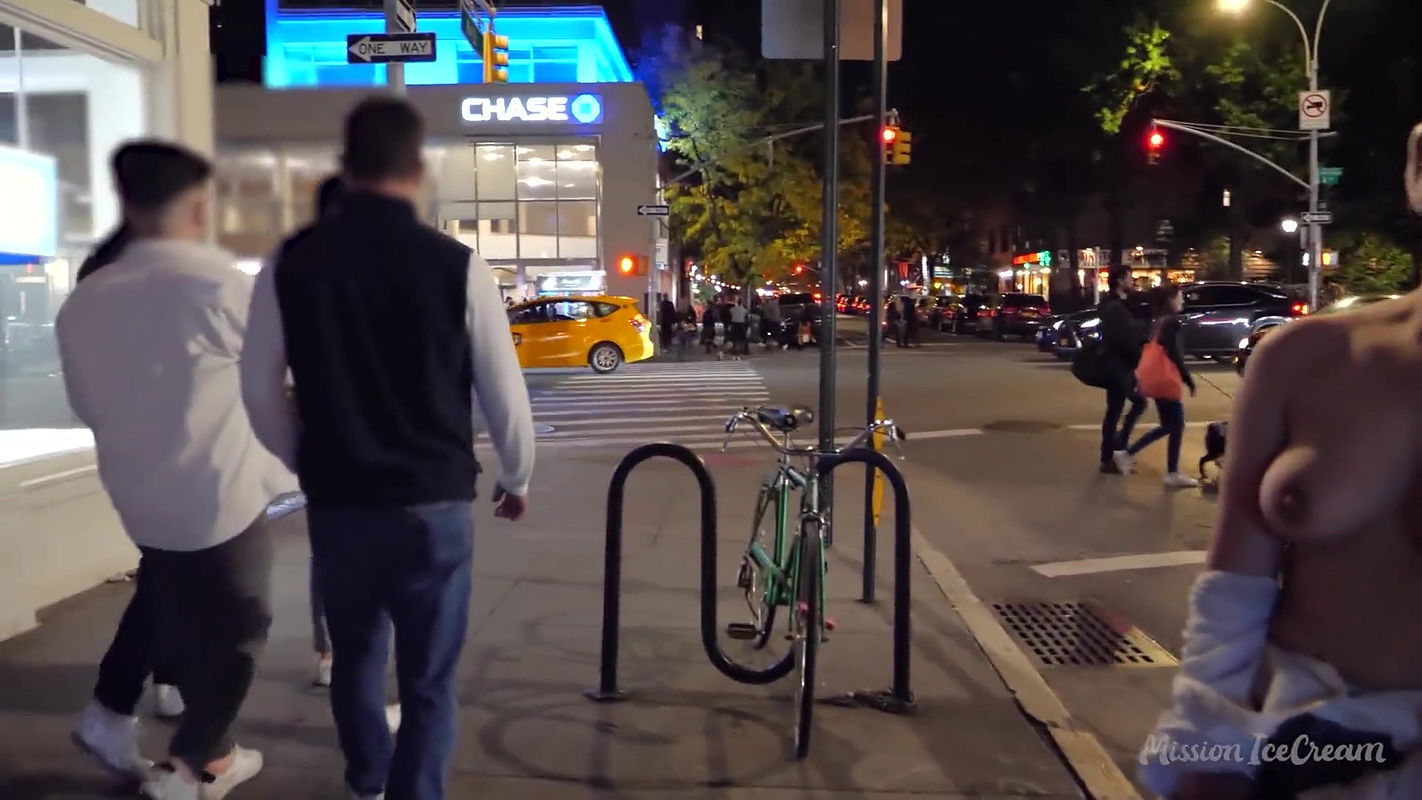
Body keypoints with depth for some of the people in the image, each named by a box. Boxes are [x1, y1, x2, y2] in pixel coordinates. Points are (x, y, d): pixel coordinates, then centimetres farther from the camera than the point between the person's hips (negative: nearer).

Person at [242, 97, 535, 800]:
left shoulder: (291, 263, -4)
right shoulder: (458, 265, -11)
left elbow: (259, 389, 4)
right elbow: (504, 394, -5)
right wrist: (516, 479, 12)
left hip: (336, 500, 4)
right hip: (433, 502, -3)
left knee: (354, 653, 26)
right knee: (428, 678, 11)